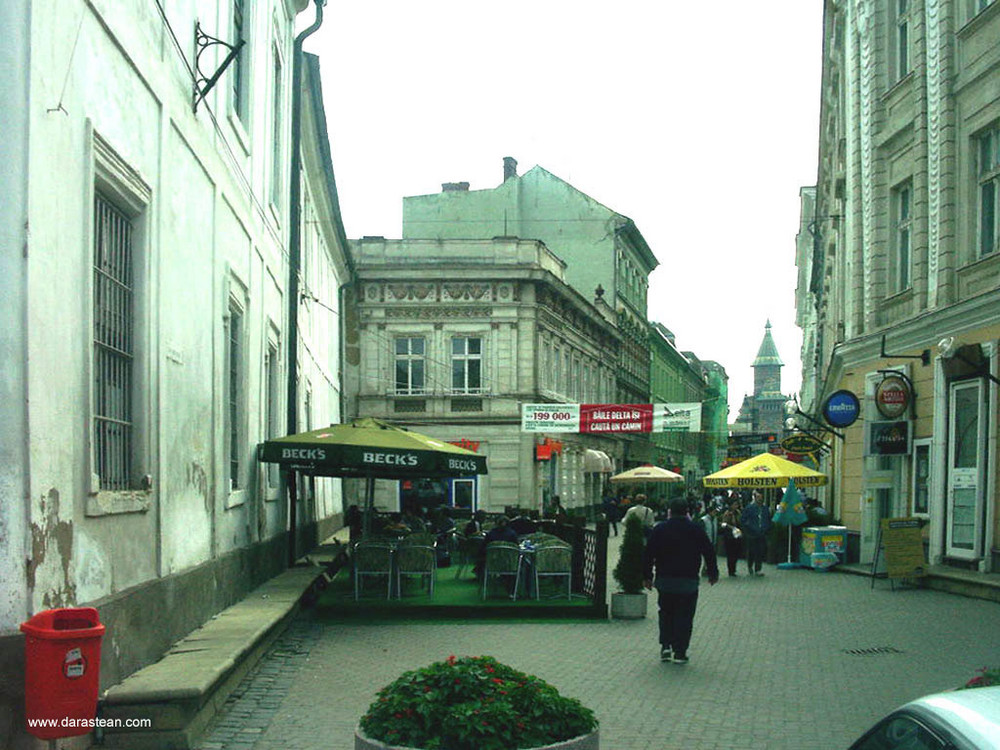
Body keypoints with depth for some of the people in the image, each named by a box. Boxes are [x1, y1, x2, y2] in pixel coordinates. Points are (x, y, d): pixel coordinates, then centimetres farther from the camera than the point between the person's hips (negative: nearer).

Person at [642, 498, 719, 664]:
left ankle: (665, 646, 5)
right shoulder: (696, 529, -1)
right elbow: (709, 552, 3)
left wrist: (647, 576, 10)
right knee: (684, 616, 4)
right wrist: (713, 573, 16)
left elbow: (648, 554, 2)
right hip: (688, 581, -1)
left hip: (664, 580, 2)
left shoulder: (659, 529, 1)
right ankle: (680, 652, 1)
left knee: (666, 613, 16)